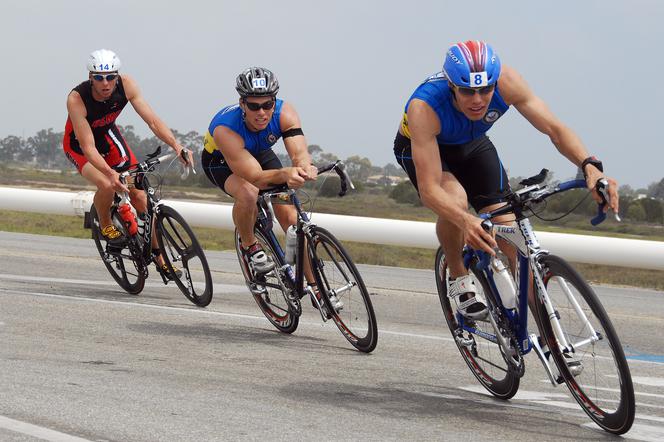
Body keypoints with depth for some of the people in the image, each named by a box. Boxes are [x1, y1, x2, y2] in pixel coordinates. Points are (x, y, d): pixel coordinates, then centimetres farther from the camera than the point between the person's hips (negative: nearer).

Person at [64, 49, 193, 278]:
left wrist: (177, 146, -41)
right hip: (78, 147, -4)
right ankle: (105, 225, 0)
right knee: (108, 185, -31)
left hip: (108, 136, 4)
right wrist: (111, 174, -54)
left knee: (139, 195, -4)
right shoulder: (76, 99, -36)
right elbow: (88, 147, -39)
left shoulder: (126, 85, -26)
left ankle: (158, 255, 10)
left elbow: (152, 120, -26)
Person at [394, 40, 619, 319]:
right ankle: (458, 279, -8)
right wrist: (465, 222, -64)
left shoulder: (505, 82, -33)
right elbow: (429, 189, -45)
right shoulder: (424, 107, -42)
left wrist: (590, 168, -49)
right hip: (419, 149, -3)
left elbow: (554, 129, -30)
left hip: (471, 145, 3)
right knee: (455, 201, -35)